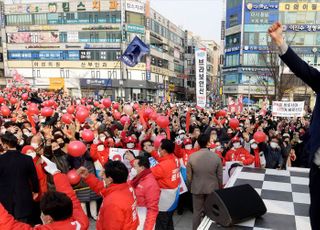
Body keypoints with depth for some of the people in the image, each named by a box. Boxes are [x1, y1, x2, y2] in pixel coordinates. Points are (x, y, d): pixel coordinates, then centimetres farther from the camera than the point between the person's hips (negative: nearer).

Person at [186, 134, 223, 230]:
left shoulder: (192, 157, -15)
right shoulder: (216, 157, -15)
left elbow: (189, 175, -6)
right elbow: (219, 175, -5)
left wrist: (190, 186, 12)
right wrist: (220, 187, 12)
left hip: (197, 188, 0)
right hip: (212, 188, 0)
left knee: (197, 212, 14)